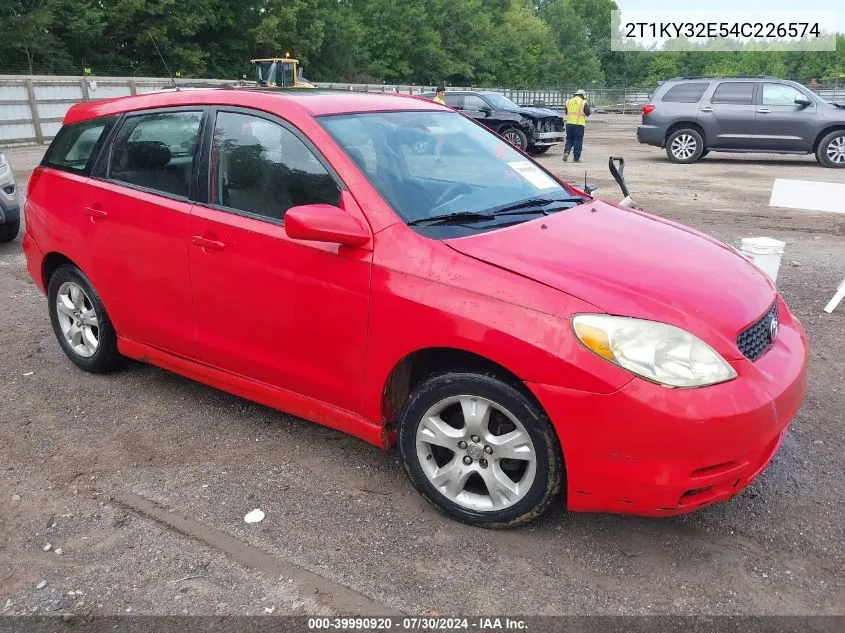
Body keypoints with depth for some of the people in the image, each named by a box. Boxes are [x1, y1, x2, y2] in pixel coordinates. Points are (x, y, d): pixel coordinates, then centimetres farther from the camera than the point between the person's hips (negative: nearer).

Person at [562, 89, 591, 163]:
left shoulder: (569, 102, 11)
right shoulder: (583, 102, -3)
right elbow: (587, 113, -2)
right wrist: (587, 106, 16)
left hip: (569, 123, 4)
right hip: (579, 124, -3)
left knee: (569, 139, 14)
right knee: (578, 141, 3)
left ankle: (566, 152, -8)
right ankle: (576, 158, 3)